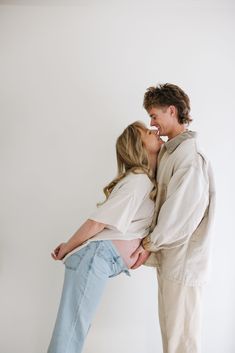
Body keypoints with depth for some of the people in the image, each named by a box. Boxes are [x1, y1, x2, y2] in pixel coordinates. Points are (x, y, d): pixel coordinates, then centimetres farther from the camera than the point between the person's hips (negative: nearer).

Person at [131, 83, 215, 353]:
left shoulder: (189, 156, -18)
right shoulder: (168, 151, 10)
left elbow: (180, 211, -21)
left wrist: (150, 243, -13)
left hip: (183, 259, -9)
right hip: (170, 256, 9)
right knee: (170, 324, 20)